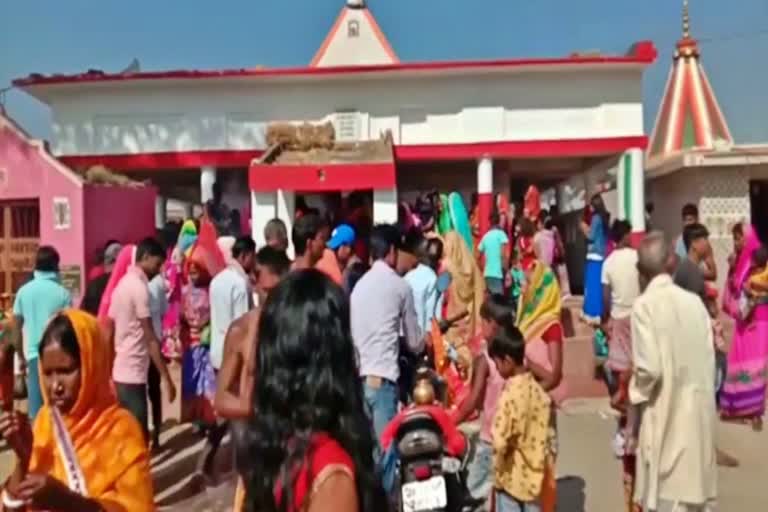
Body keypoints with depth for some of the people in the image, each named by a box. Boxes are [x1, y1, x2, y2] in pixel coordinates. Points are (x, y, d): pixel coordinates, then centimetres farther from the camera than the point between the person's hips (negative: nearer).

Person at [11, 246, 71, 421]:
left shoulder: (24, 291, 2)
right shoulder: (63, 293, -6)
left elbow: (16, 330, 6)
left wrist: (22, 357, 17)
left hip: (34, 356, 2)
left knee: (36, 411, 9)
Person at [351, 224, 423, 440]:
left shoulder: (359, 285, 12)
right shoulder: (400, 286, -2)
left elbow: (353, 333, 14)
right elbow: (414, 341, 6)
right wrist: (422, 345, 29)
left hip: (358, 375, 6)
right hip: (382, 377, -5)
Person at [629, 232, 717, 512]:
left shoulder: (644, 305, -14)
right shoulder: (695, 301, 2)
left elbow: (649, 368, -19)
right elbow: (709, 359, 6)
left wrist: (635, 393, -1)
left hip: (666, 415, -5)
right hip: (700, 411, 5)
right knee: (697, 489, 17)